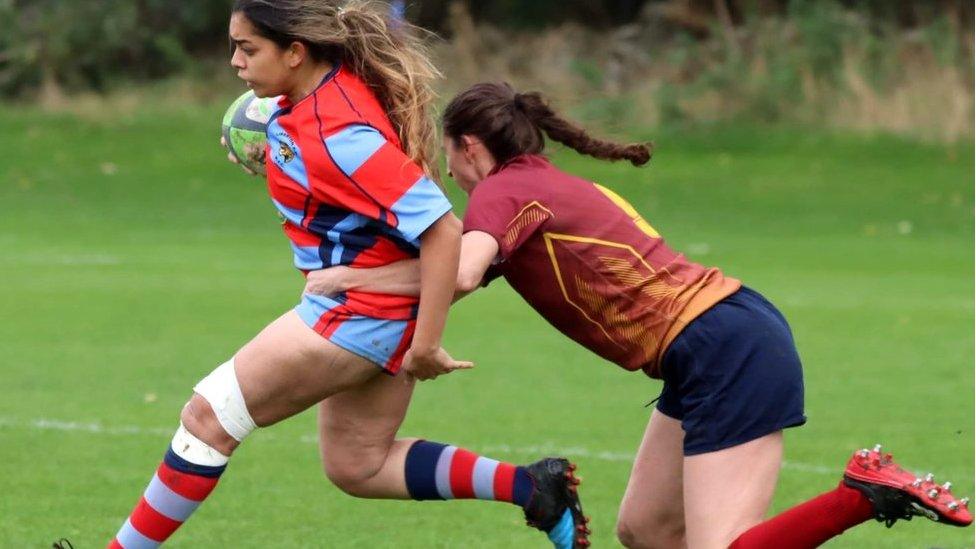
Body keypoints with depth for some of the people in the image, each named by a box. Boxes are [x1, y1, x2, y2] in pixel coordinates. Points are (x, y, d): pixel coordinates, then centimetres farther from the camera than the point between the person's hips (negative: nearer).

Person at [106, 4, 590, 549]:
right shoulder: (332, 83, -2)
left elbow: (441, 229, -29)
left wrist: (424, 347, -26)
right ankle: (529, 485, 10)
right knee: (357, 466, 17)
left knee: (208, 417, -5)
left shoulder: (337, 133, -28)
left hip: (360, 310, -10)